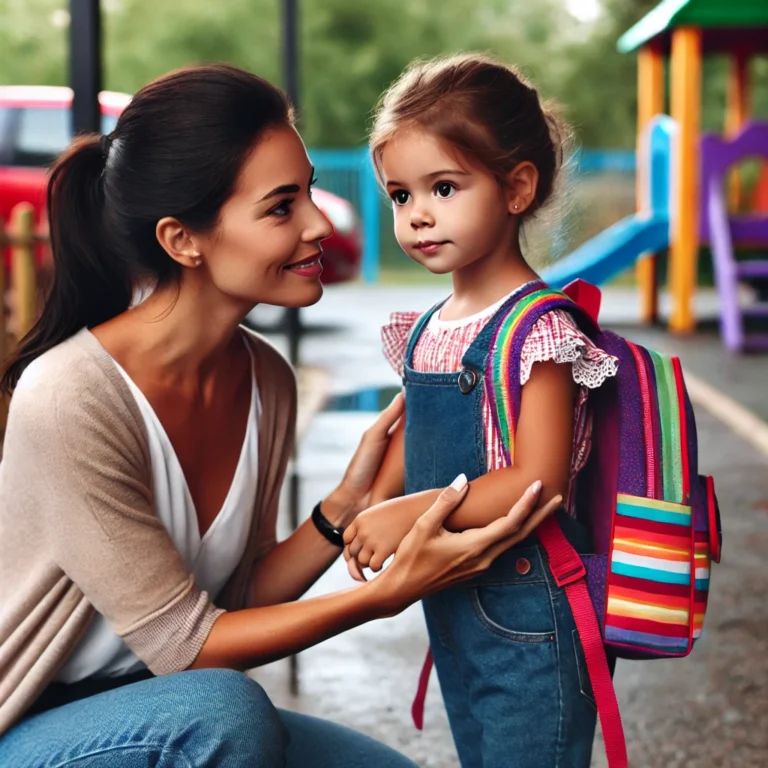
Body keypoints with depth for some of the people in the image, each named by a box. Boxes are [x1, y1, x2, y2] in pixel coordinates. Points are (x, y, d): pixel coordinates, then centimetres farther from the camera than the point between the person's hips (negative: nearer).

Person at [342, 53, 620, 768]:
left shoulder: (538, 328, -17)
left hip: (526, 611, -8)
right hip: (449, 600, 8)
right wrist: (369, 511, -4)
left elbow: (540, 481, -22)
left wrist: (412, 514, -25)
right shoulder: (425, 328, 7)